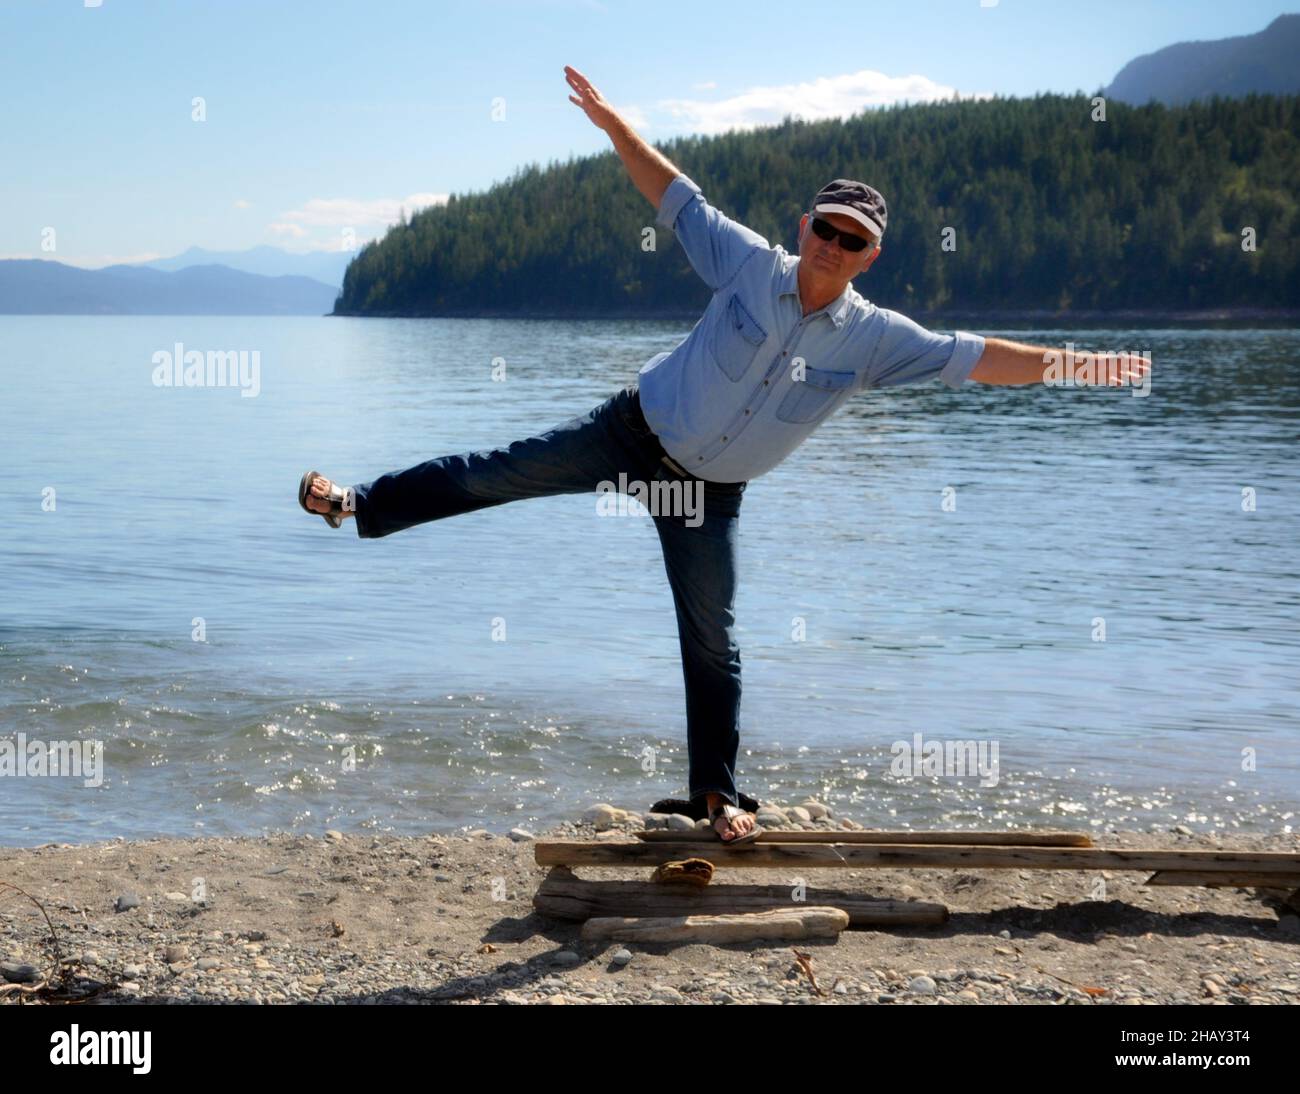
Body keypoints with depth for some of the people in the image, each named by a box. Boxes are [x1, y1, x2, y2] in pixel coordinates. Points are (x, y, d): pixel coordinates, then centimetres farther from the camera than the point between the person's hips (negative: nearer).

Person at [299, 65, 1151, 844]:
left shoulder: (874, 339, -14)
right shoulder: (752, 265, -15)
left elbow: (976, 359, -17)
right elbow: (675, 196, -10)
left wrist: (1073, 365, -26)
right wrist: (614, 125, -17)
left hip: (710, 491, 1)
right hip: (635, 433, -1)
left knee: (714, 644, 3)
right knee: (496, 475, 1)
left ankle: (719, 794, 15)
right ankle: (359, 505, 20)